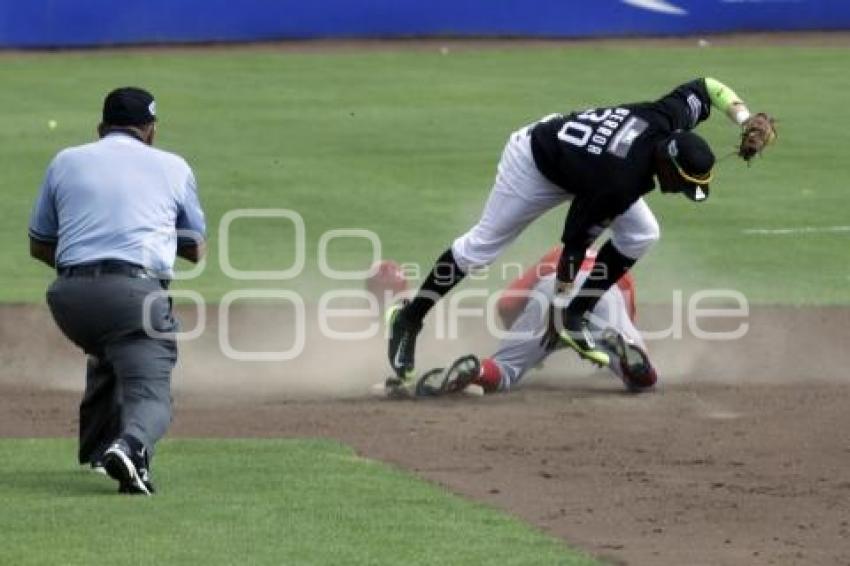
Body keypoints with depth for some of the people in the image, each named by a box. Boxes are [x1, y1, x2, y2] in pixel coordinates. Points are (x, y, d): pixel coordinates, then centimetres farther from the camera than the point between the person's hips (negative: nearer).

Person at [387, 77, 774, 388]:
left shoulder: (670, 118, -26)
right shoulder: (620, 183, -41)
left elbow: (709, 86, -5)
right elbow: (576, 241, -30)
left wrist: (746, 120, -19)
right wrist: (558, 305, -22)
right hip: (535, 161, -8)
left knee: (641, 234, -6)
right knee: (482, 245, -1)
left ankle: (575, 318, 3)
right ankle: (409, 319, 14)